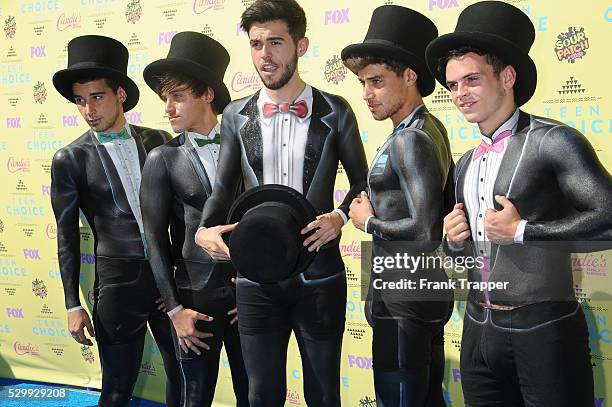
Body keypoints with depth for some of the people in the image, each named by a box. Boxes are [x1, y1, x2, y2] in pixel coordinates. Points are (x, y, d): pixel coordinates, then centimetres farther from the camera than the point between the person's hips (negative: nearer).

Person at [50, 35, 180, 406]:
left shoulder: (159, 141, 3)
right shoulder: (70, 159, -4)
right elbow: (68, 236, 0)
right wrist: (73, 305, -2)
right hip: (117, 281, -2)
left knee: (184, 375, 13)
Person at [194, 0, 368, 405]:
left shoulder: (335, 112, -2)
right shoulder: (237, 115, 4)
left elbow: (361, 182, 6)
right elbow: (223, 188, 4)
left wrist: (340, 217, -13)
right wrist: (205, 231, -15)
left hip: (318, 276, -1)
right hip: (256, 277, 2)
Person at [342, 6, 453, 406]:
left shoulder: (409, 140, -18)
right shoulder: (431, 128, 10)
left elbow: (424, 231, -26)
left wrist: (369, 221, -11)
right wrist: (377, 206, 11)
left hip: (403, 302, -10)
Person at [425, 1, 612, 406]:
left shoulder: (553, 141, -10)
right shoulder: (466, 165, 12)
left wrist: (521, 231, -18)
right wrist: (454, 240, 0)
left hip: (542, 329, -7)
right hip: (479, 328, 7)